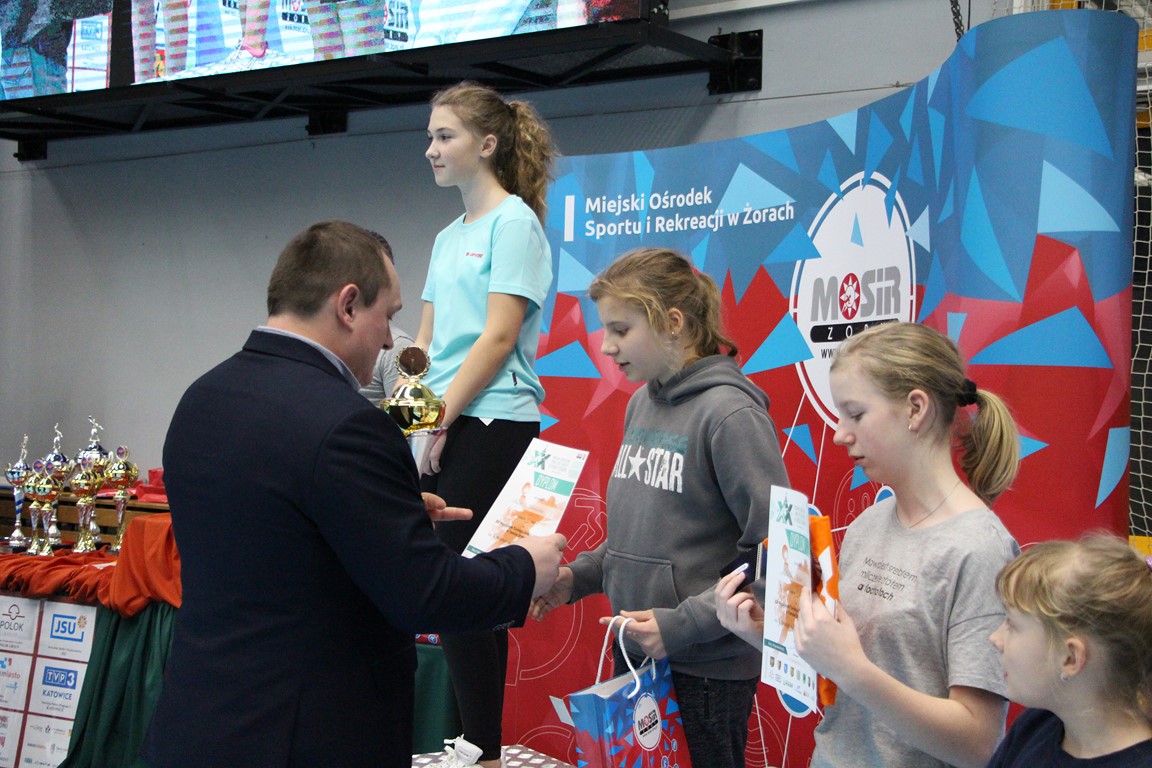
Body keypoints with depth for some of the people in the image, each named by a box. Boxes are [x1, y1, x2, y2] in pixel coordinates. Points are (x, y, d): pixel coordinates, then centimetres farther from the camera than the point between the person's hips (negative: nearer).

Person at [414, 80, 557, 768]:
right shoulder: (449, 236, 20)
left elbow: (499, 337, -12)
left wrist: (440, 418, -13)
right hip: (441, 431, 8)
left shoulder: (514, 221, -4)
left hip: (491, 425, -8)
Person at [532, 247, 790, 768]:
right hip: (633, 656, 7)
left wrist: (683, 623, -21)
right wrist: (579, 576, 3)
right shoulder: (641, 403, 6)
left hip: (706, 671, -7)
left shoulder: (730, 412, -17)